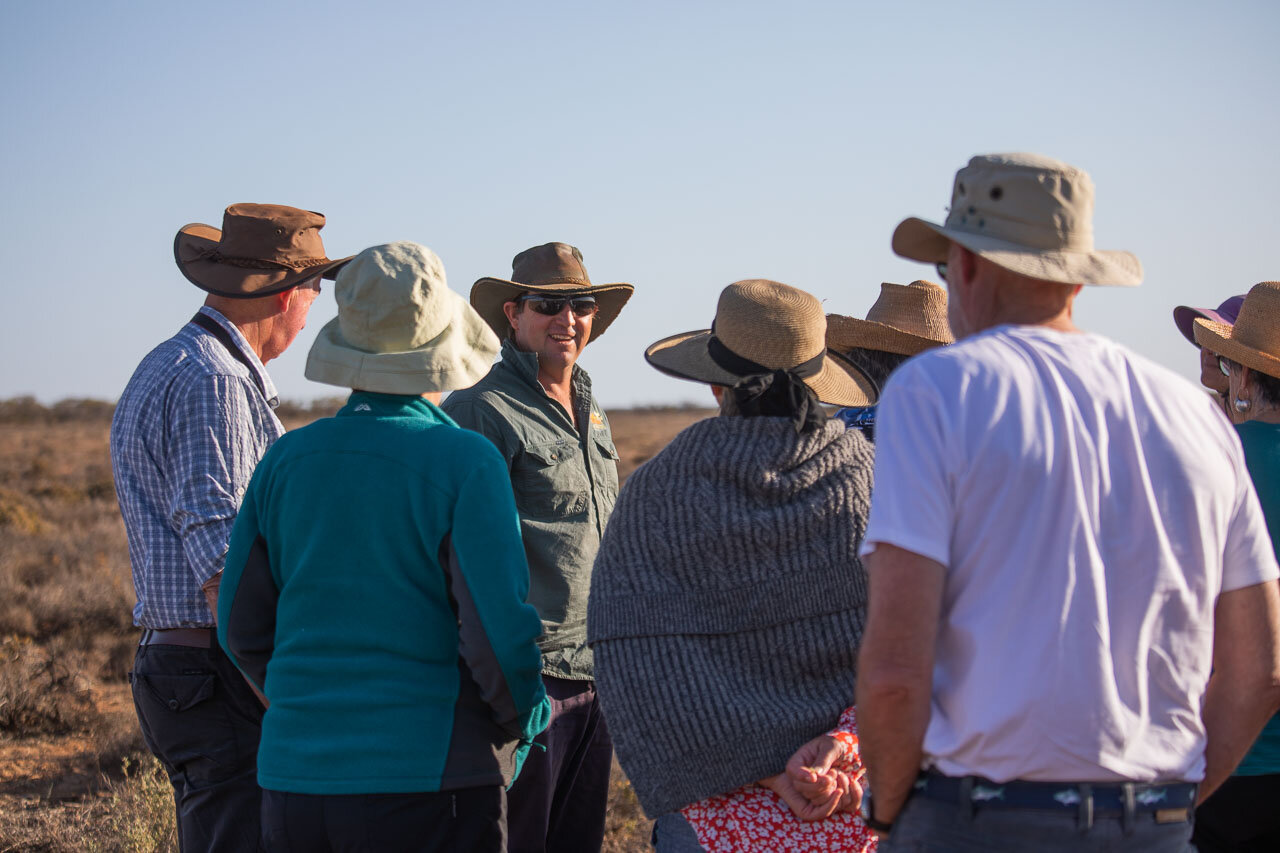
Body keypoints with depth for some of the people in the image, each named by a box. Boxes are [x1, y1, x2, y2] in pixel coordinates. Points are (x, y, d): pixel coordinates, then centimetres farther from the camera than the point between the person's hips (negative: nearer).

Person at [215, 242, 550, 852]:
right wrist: (521, 728, 3)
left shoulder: (285, 459, 4)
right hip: (428, 783, -5)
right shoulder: (465, 463, -11)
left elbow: (241, 629, 10)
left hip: (292, 782, 5)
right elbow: (500, 632, -15)